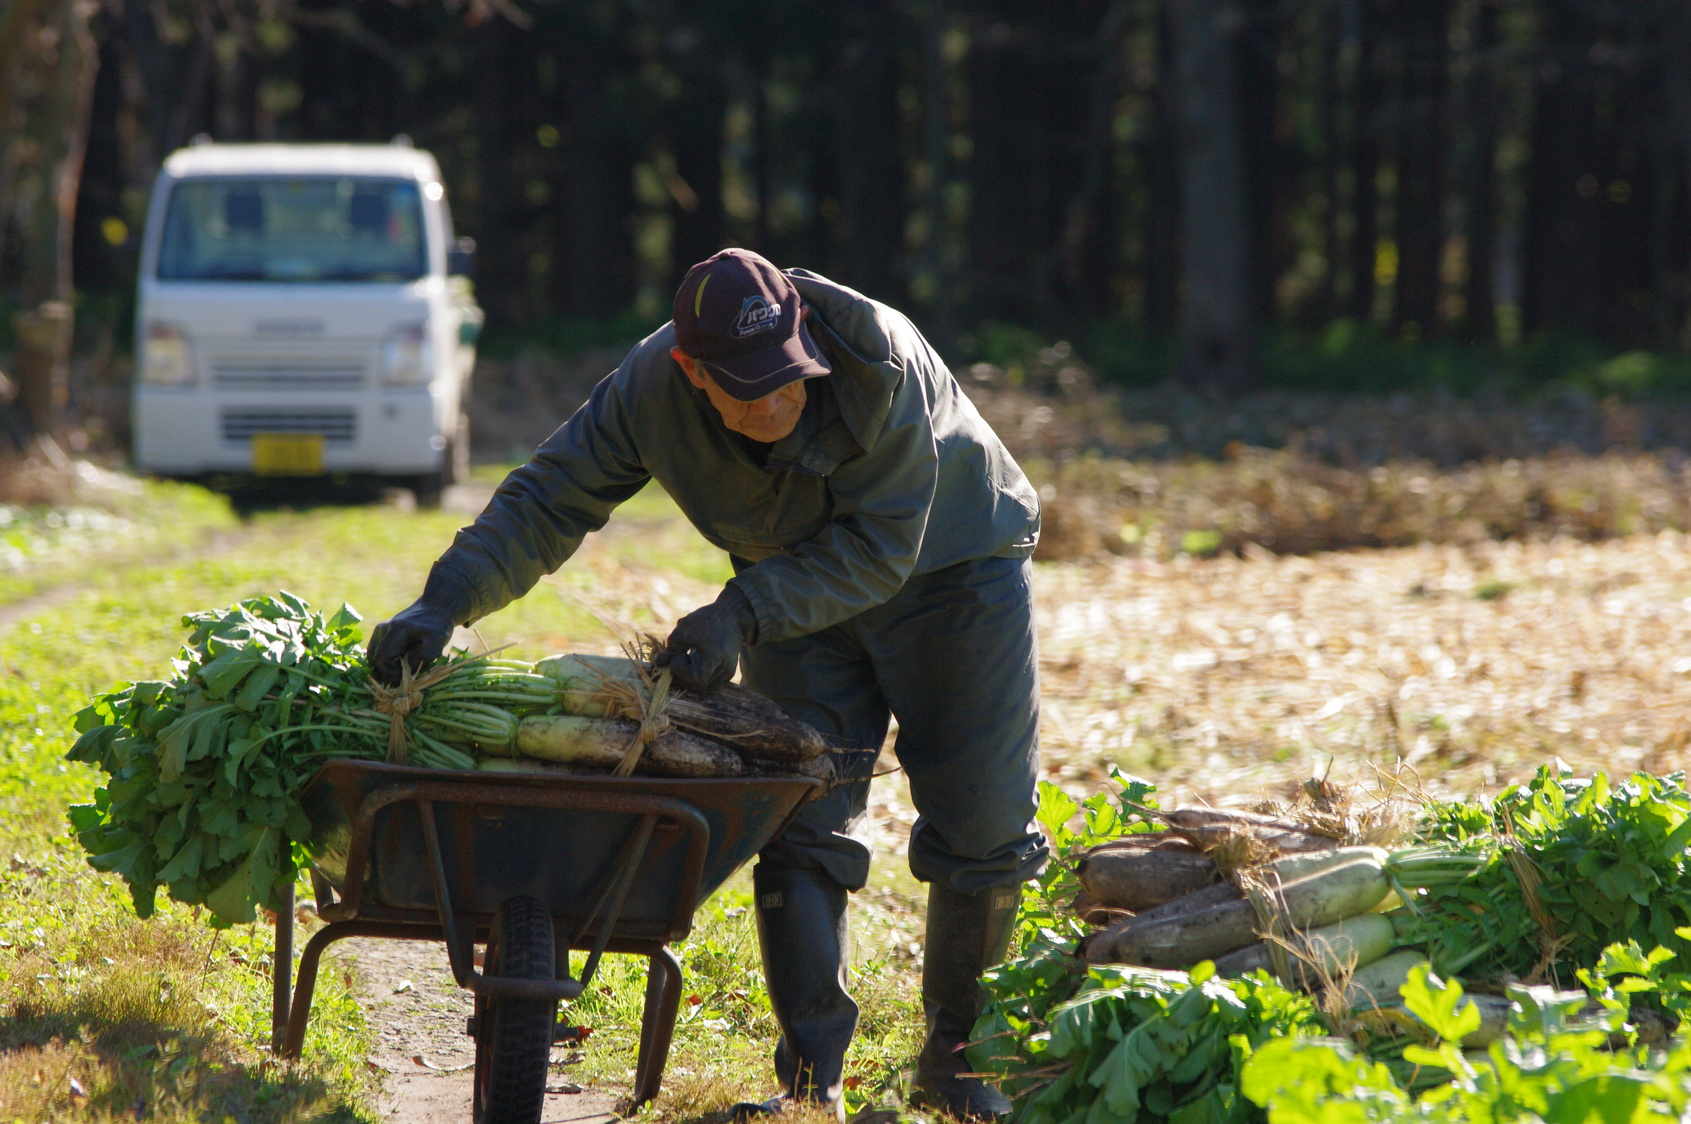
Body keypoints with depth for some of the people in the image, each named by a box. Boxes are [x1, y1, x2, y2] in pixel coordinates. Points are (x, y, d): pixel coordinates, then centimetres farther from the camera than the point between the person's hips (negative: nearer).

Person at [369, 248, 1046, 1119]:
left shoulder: (877, 355, -36)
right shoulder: (649, 390, -25)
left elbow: (878, 547, -31)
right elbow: (546, 501, -18)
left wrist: (743, 614, -39)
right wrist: (445, 602, -32)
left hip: (954, 566, -2)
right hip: (801, 582, 3)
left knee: (983, 822, -2)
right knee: (801, 824, -10)